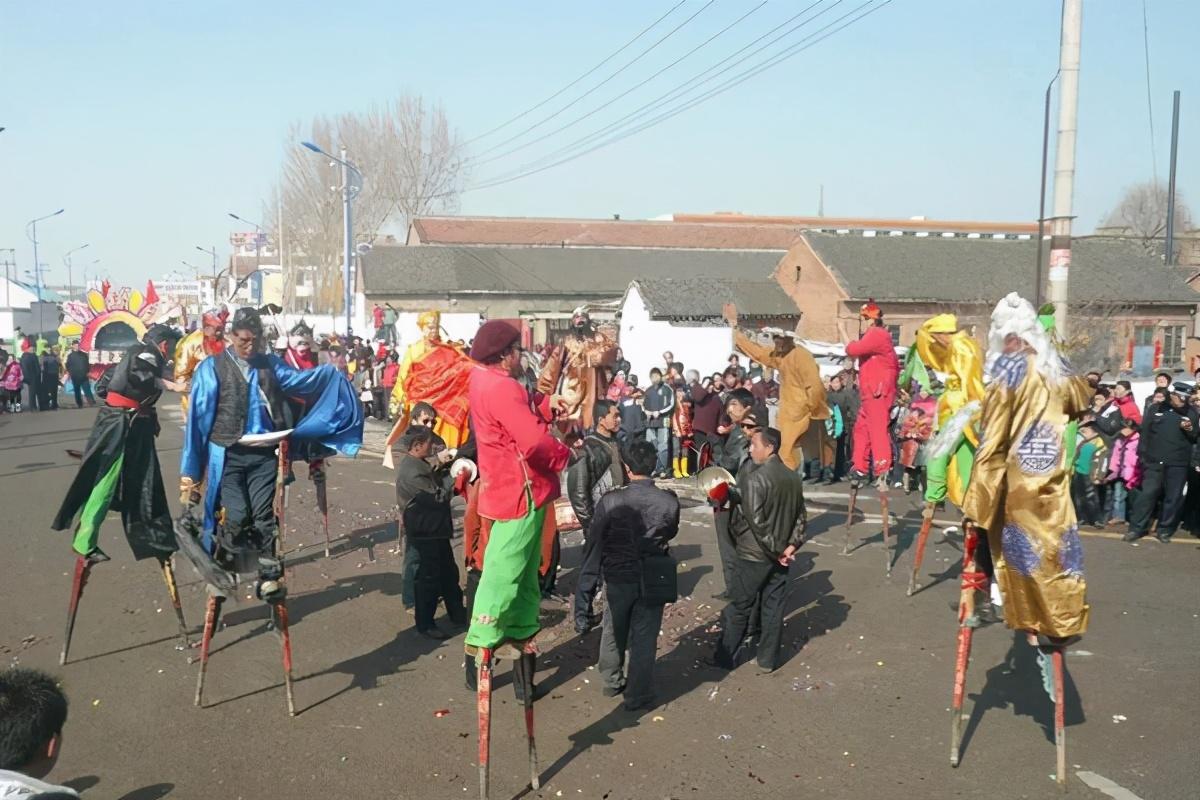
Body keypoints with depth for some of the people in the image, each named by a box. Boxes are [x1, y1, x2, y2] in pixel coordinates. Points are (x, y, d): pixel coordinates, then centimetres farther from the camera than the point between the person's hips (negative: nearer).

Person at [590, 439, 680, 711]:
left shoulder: (611, 501, -20)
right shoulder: (669, 501, -16)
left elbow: (595, 534, -4)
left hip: (618, 577, 0)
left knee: (614, 632, 21)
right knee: (644, 638, 11)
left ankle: (612, 682, 38)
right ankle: (638, 696, 19)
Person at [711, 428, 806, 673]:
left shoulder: (754, 478, -19)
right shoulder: (794, 478, 3)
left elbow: (755, 520, -22)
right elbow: (801, 517, 6)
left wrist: (775, 550, -14)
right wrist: (791, 545, 2)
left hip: (754, 555, -6)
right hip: (781, 555, 6)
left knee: (740, 607, 6)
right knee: (774, 607, 13)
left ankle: (726, 657, 16)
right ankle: (769, 659, 20)